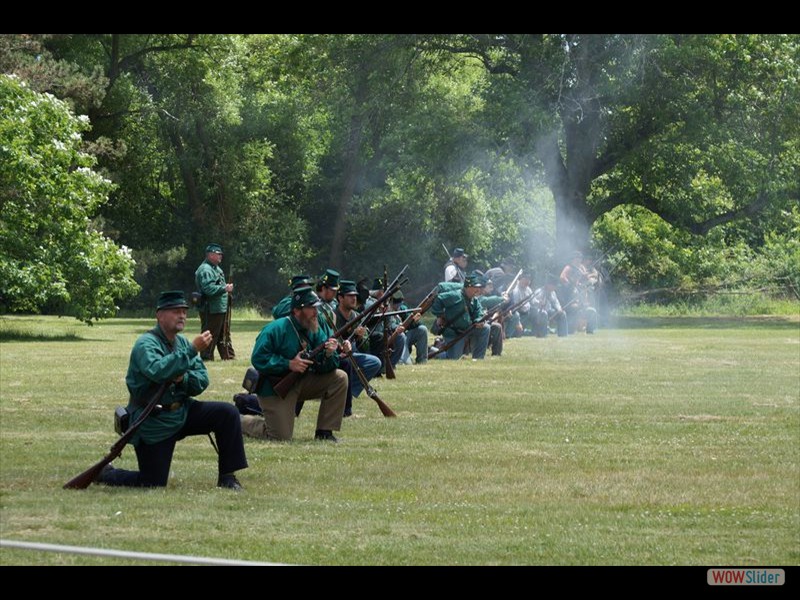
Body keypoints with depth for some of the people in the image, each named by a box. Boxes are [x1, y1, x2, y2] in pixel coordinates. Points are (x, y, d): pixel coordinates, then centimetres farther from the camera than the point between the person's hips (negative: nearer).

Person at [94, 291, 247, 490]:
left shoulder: (182, 342, 8)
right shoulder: (146, 344, -16)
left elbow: (202, 382, 5)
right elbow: (157, 371, -37)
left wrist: (183, 378, -18)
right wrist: (192, 349, -39)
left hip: (182, 412, 7)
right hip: (153, 423, -7)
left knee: (228, 413, -10)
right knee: (153, 483, -7)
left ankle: (227, 477, 0)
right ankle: (104, 473, 21)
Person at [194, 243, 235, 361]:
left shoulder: (216, 268, 18)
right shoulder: (205, 270, -16)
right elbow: (209, 289, -27)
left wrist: (227, 288, 13)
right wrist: (225, 288, -24)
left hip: (221, 308, 11)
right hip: (211, 310, -11)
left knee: (224, 334, 16)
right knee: (210, 335, -5)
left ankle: (228, 355, 23)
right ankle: (207, 357, 0)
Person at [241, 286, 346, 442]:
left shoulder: (315, 330, 0)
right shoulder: (276, 329, -19)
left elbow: (322, 368, -3)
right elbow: (258, 358, -25)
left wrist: (328, 355, -26)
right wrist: (289, 364, -28)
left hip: (301, 382, 6)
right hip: (274, 388, -6)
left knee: (340, 378, -8)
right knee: (281, 436, -11)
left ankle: (324, 432, -2)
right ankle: (240, 421, 17)